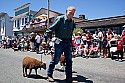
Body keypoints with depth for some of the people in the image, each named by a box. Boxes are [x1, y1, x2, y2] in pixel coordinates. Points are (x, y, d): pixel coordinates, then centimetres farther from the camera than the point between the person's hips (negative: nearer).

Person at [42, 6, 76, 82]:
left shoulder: (72, 22, 8)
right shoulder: (60, 19, -10)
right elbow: (51, 29, -10)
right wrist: (45, 39, -13)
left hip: (68, 42, 6)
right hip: (59, 42, -5)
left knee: (69, 60, 4)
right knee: (56, 59, 1)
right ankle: (49, 75, 20)